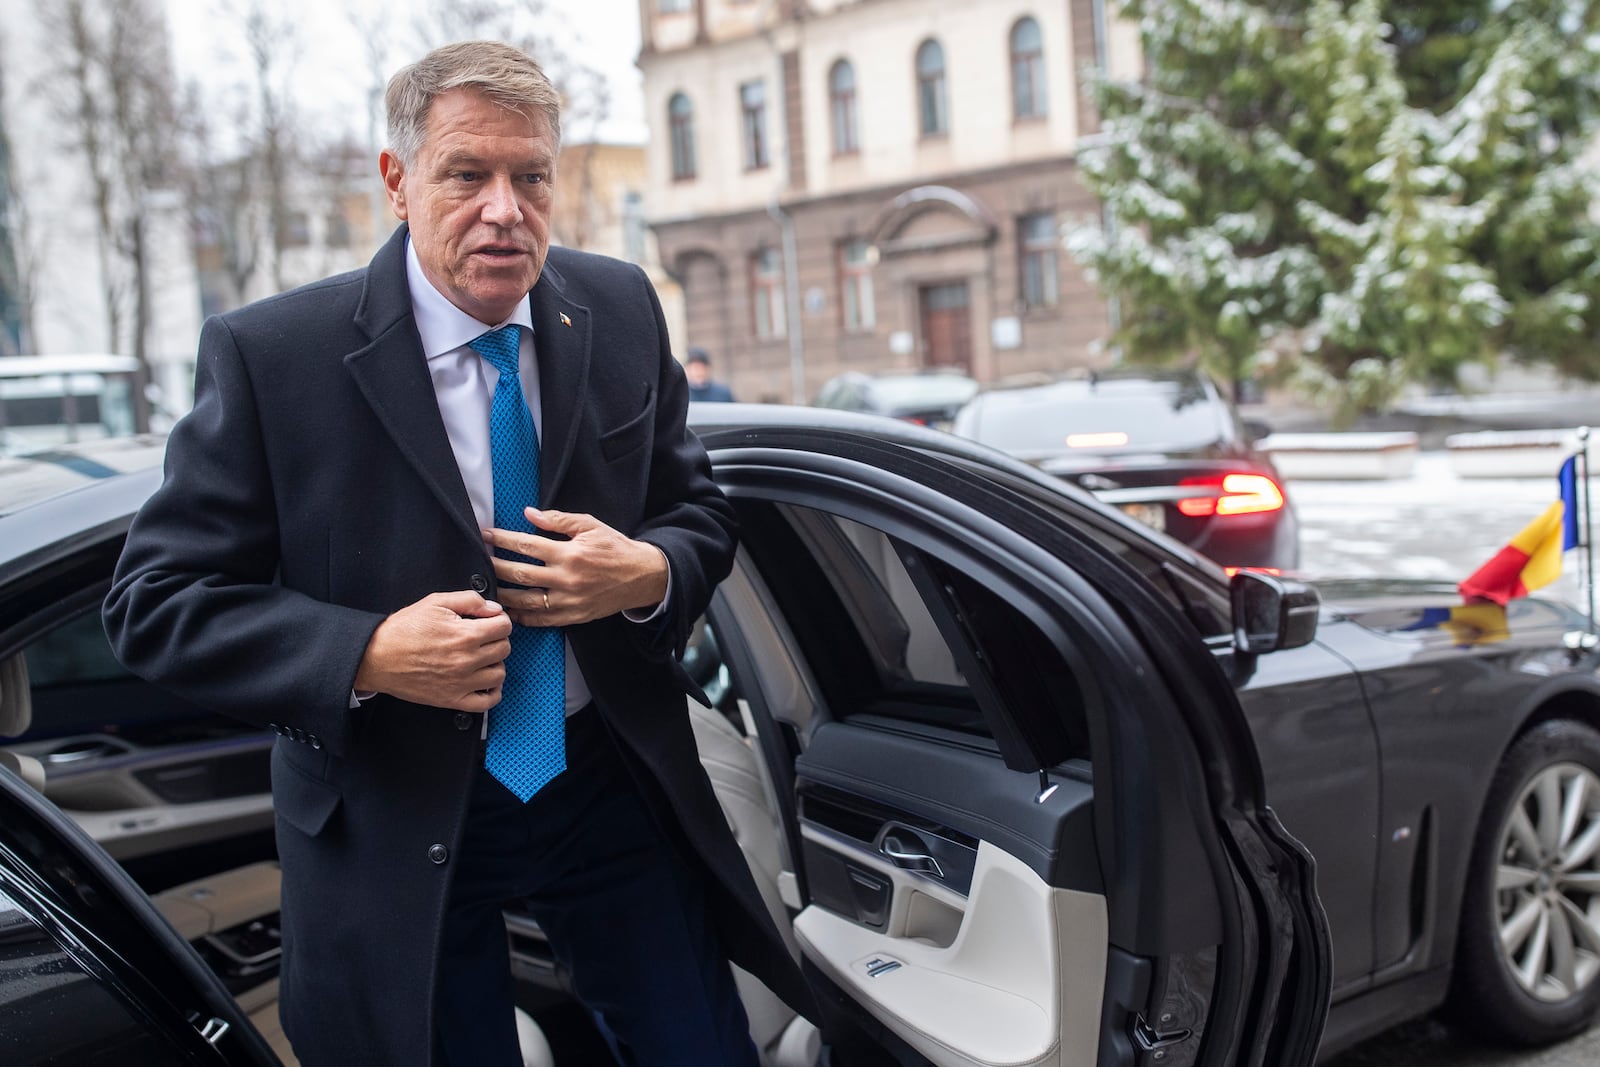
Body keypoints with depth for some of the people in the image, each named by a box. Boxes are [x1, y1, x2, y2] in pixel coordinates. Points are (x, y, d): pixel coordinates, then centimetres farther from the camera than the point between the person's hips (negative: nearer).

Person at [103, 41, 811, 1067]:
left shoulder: (619, 310, -2)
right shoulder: (268, 354, -13)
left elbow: (699, 510, 9)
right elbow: (155, 600, -11)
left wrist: (651, 575, -16)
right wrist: (366, 656, -25)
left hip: (611, 781, 3)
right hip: (396, 821, -2)